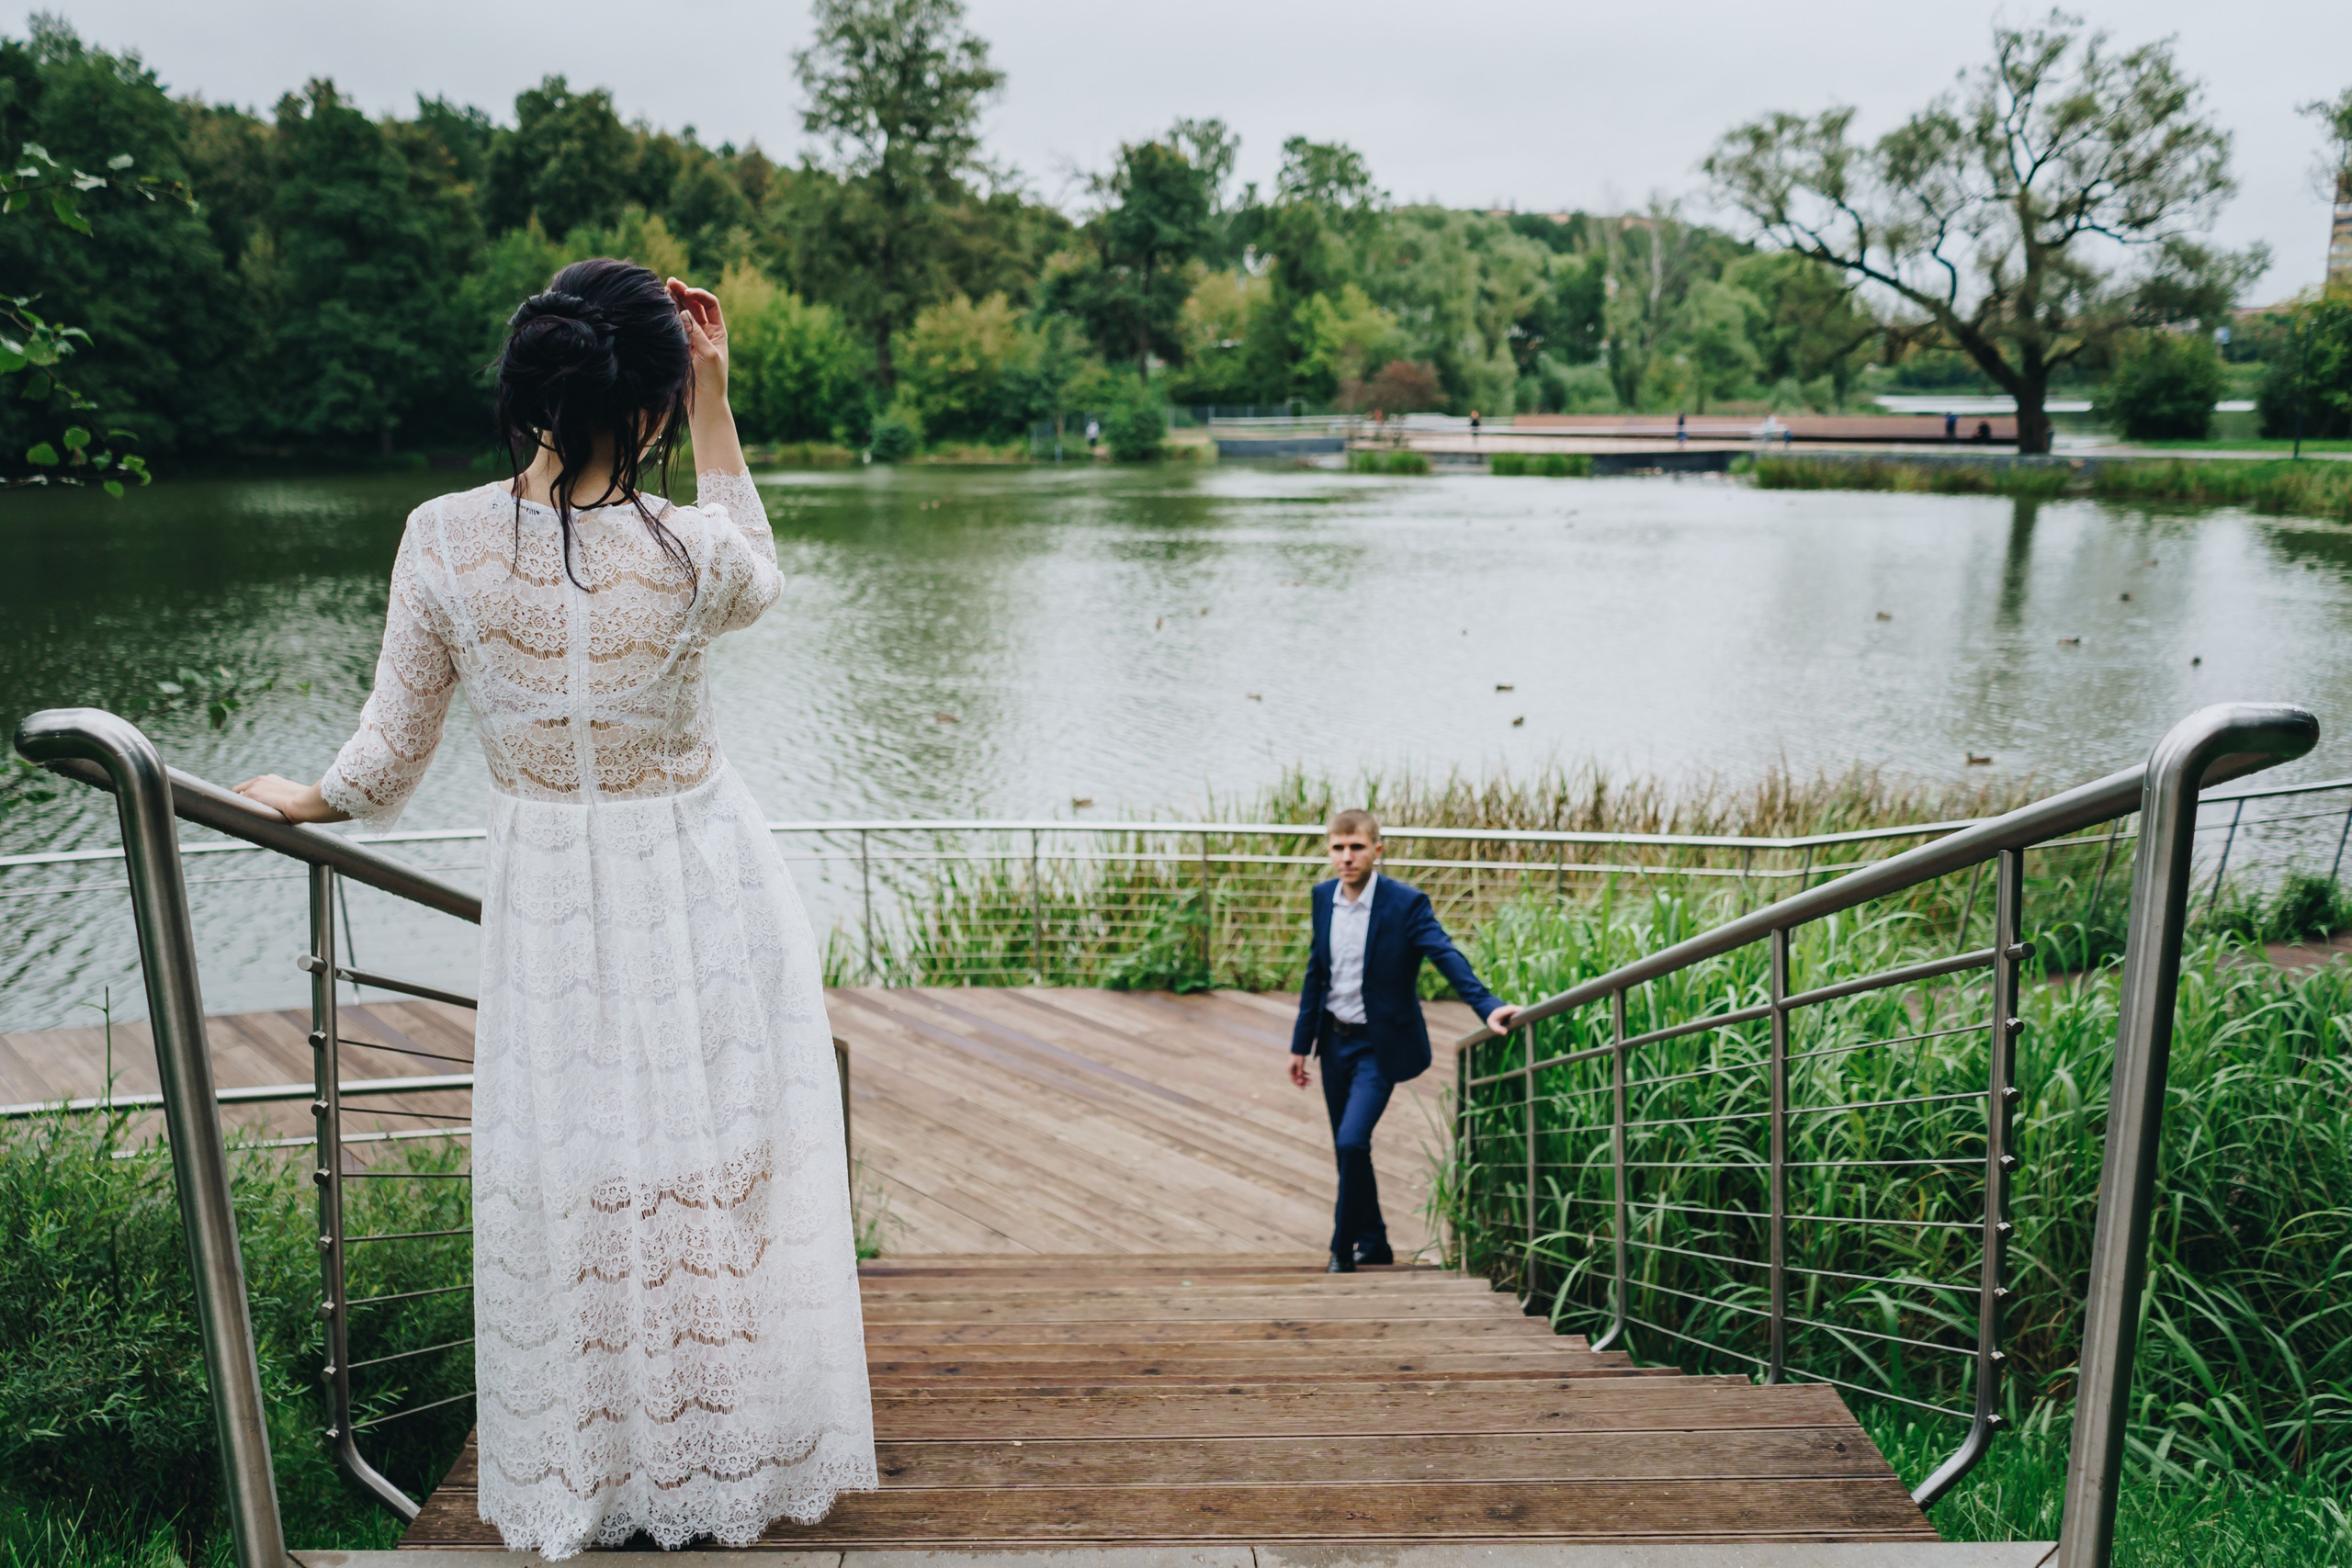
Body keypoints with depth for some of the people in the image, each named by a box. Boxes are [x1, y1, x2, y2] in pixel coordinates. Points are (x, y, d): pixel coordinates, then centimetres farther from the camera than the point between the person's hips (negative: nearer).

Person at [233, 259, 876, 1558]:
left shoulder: (444, 540, -13)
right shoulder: (689, 552, -18)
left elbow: (389, 757, -3)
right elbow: (758, 580, 9)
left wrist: (306, 800, 19)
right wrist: (716, 399, 4)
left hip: (549, 893, 2)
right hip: (703, 885, -1)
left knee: (568, 1188, 16)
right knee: (716, 1170, 13)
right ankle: (731, 1461, 31)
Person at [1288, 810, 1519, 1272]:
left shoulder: (1406, 903, -16)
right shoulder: (1323, 896, 1)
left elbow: (1447, 957, -24)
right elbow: (1316, 972, 9)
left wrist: (1488, 1006, -40)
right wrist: (1301, 1043, 11)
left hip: (1379, 1045, -6)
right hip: (1335, 1040, 6)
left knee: (1352, 1143, -16)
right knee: (1347, 1150, 14)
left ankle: (1343, 1252, 2)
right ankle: (1373, 1245, 32)